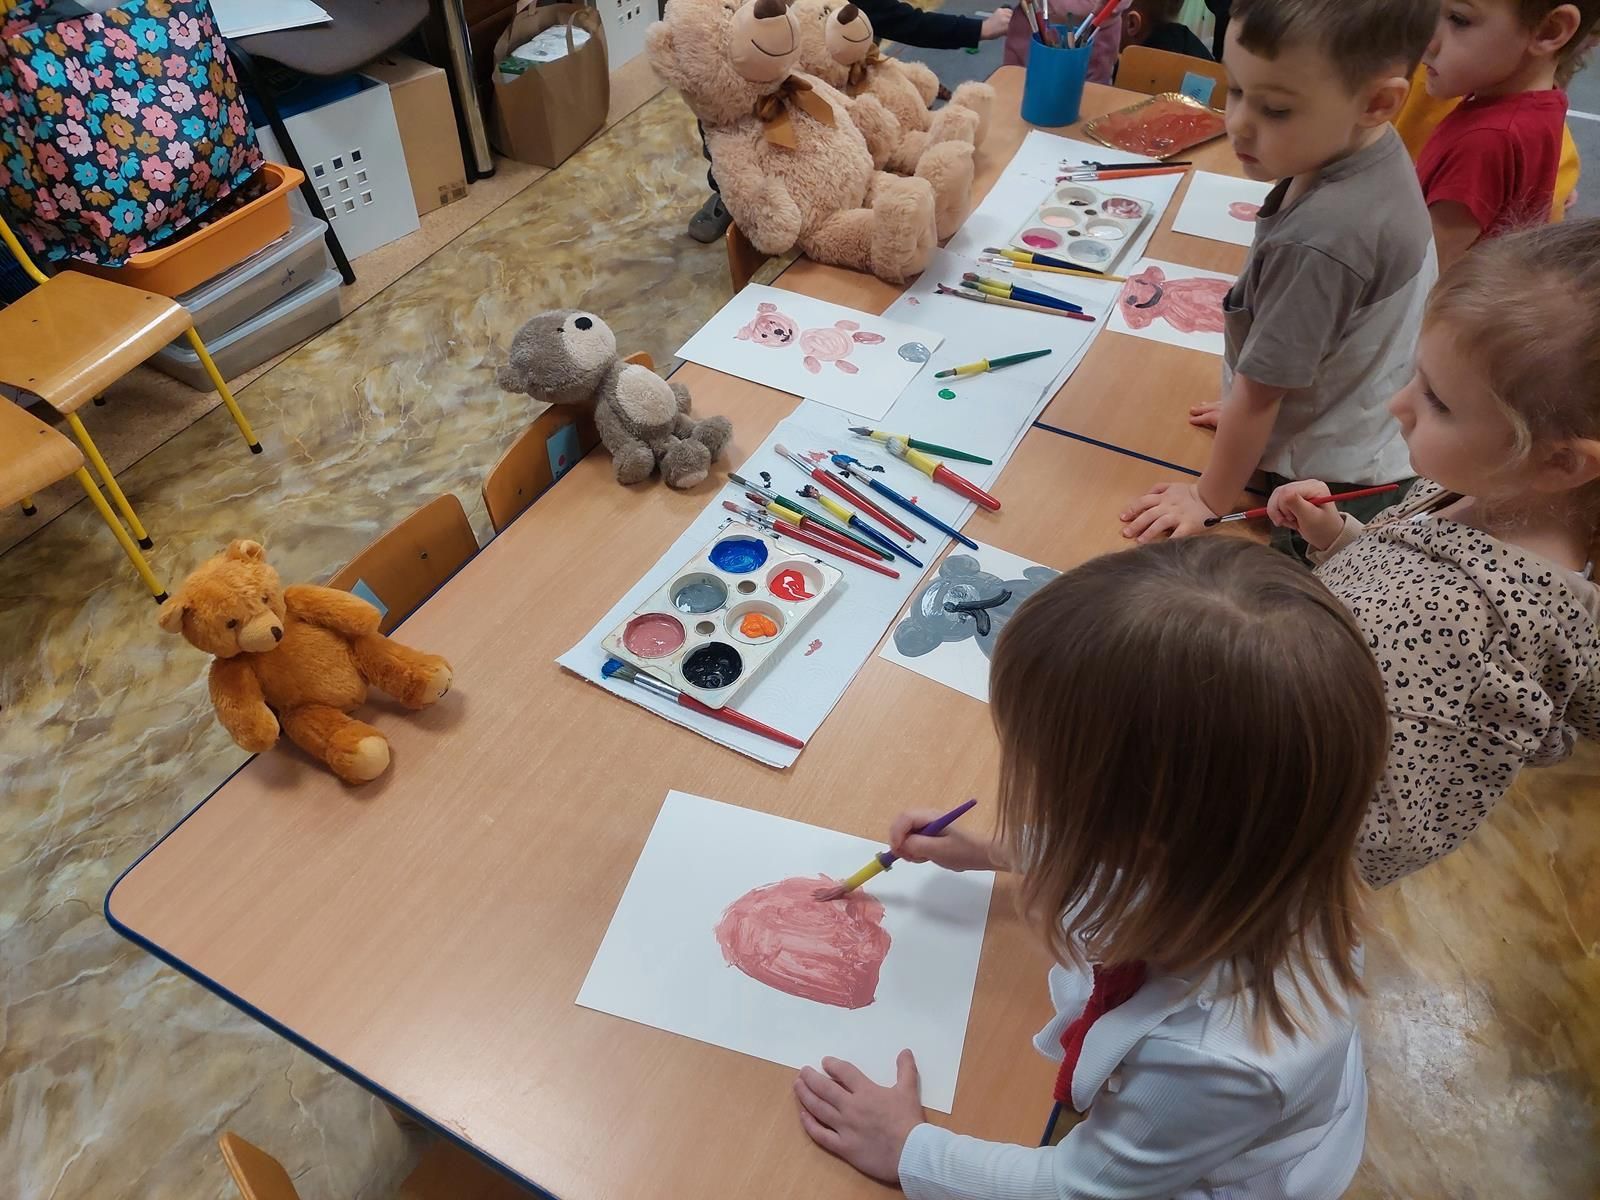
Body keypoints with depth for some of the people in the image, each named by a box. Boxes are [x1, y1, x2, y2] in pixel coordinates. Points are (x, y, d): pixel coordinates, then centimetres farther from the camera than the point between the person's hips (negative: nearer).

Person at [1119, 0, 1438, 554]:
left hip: (1329, 487, -8)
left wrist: (1210, 499, -8)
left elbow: (1263, 387, -22)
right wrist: (1247, 408, 16)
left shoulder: (1319, 241, -35)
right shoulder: (1376, 154, -7)